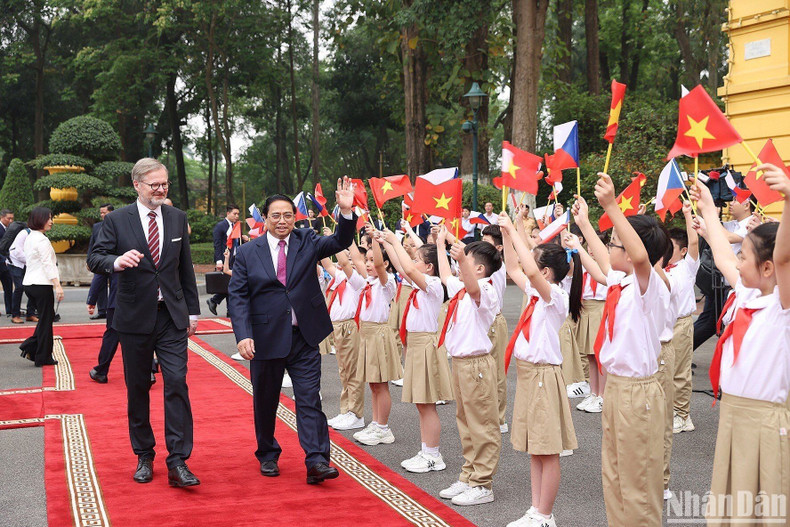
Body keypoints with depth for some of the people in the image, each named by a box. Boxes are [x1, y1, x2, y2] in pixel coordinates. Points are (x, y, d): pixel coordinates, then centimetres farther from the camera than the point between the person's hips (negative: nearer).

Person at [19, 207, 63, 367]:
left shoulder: (30, 237, 15)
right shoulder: (41, 240, -14)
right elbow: (48, 264, -19)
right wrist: (57, 285, -21)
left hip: (30, 283, 9)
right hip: (41, 284, -9)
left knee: (46, 318, 17)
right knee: (46, 319, 0)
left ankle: (30, 347, 9)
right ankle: (43, 358, 6)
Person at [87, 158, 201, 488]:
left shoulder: (177, 218, 8)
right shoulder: (117, 220, -1)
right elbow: (94, 259, -7)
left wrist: (192, 311, 12)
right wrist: (117, 260, -30)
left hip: (172, 316, 1)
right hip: (134, 318, -1)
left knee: (177, 384, -8)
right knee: (137, 389, 8)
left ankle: (178, 462, -6)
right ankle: (144, 457, 22)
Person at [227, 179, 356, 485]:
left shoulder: (307, 242, 5)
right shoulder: (247, 253, 1)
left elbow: (340, 242, -10)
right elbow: (237, 296, -3)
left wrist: (346, 212, -28)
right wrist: (243, 335, -16)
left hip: (304, 337, 0)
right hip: (266, 338, 0)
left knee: (310, 400, -5)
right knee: (265, 402, 14)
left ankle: (316, 462, -6)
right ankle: (267, 455, 32)